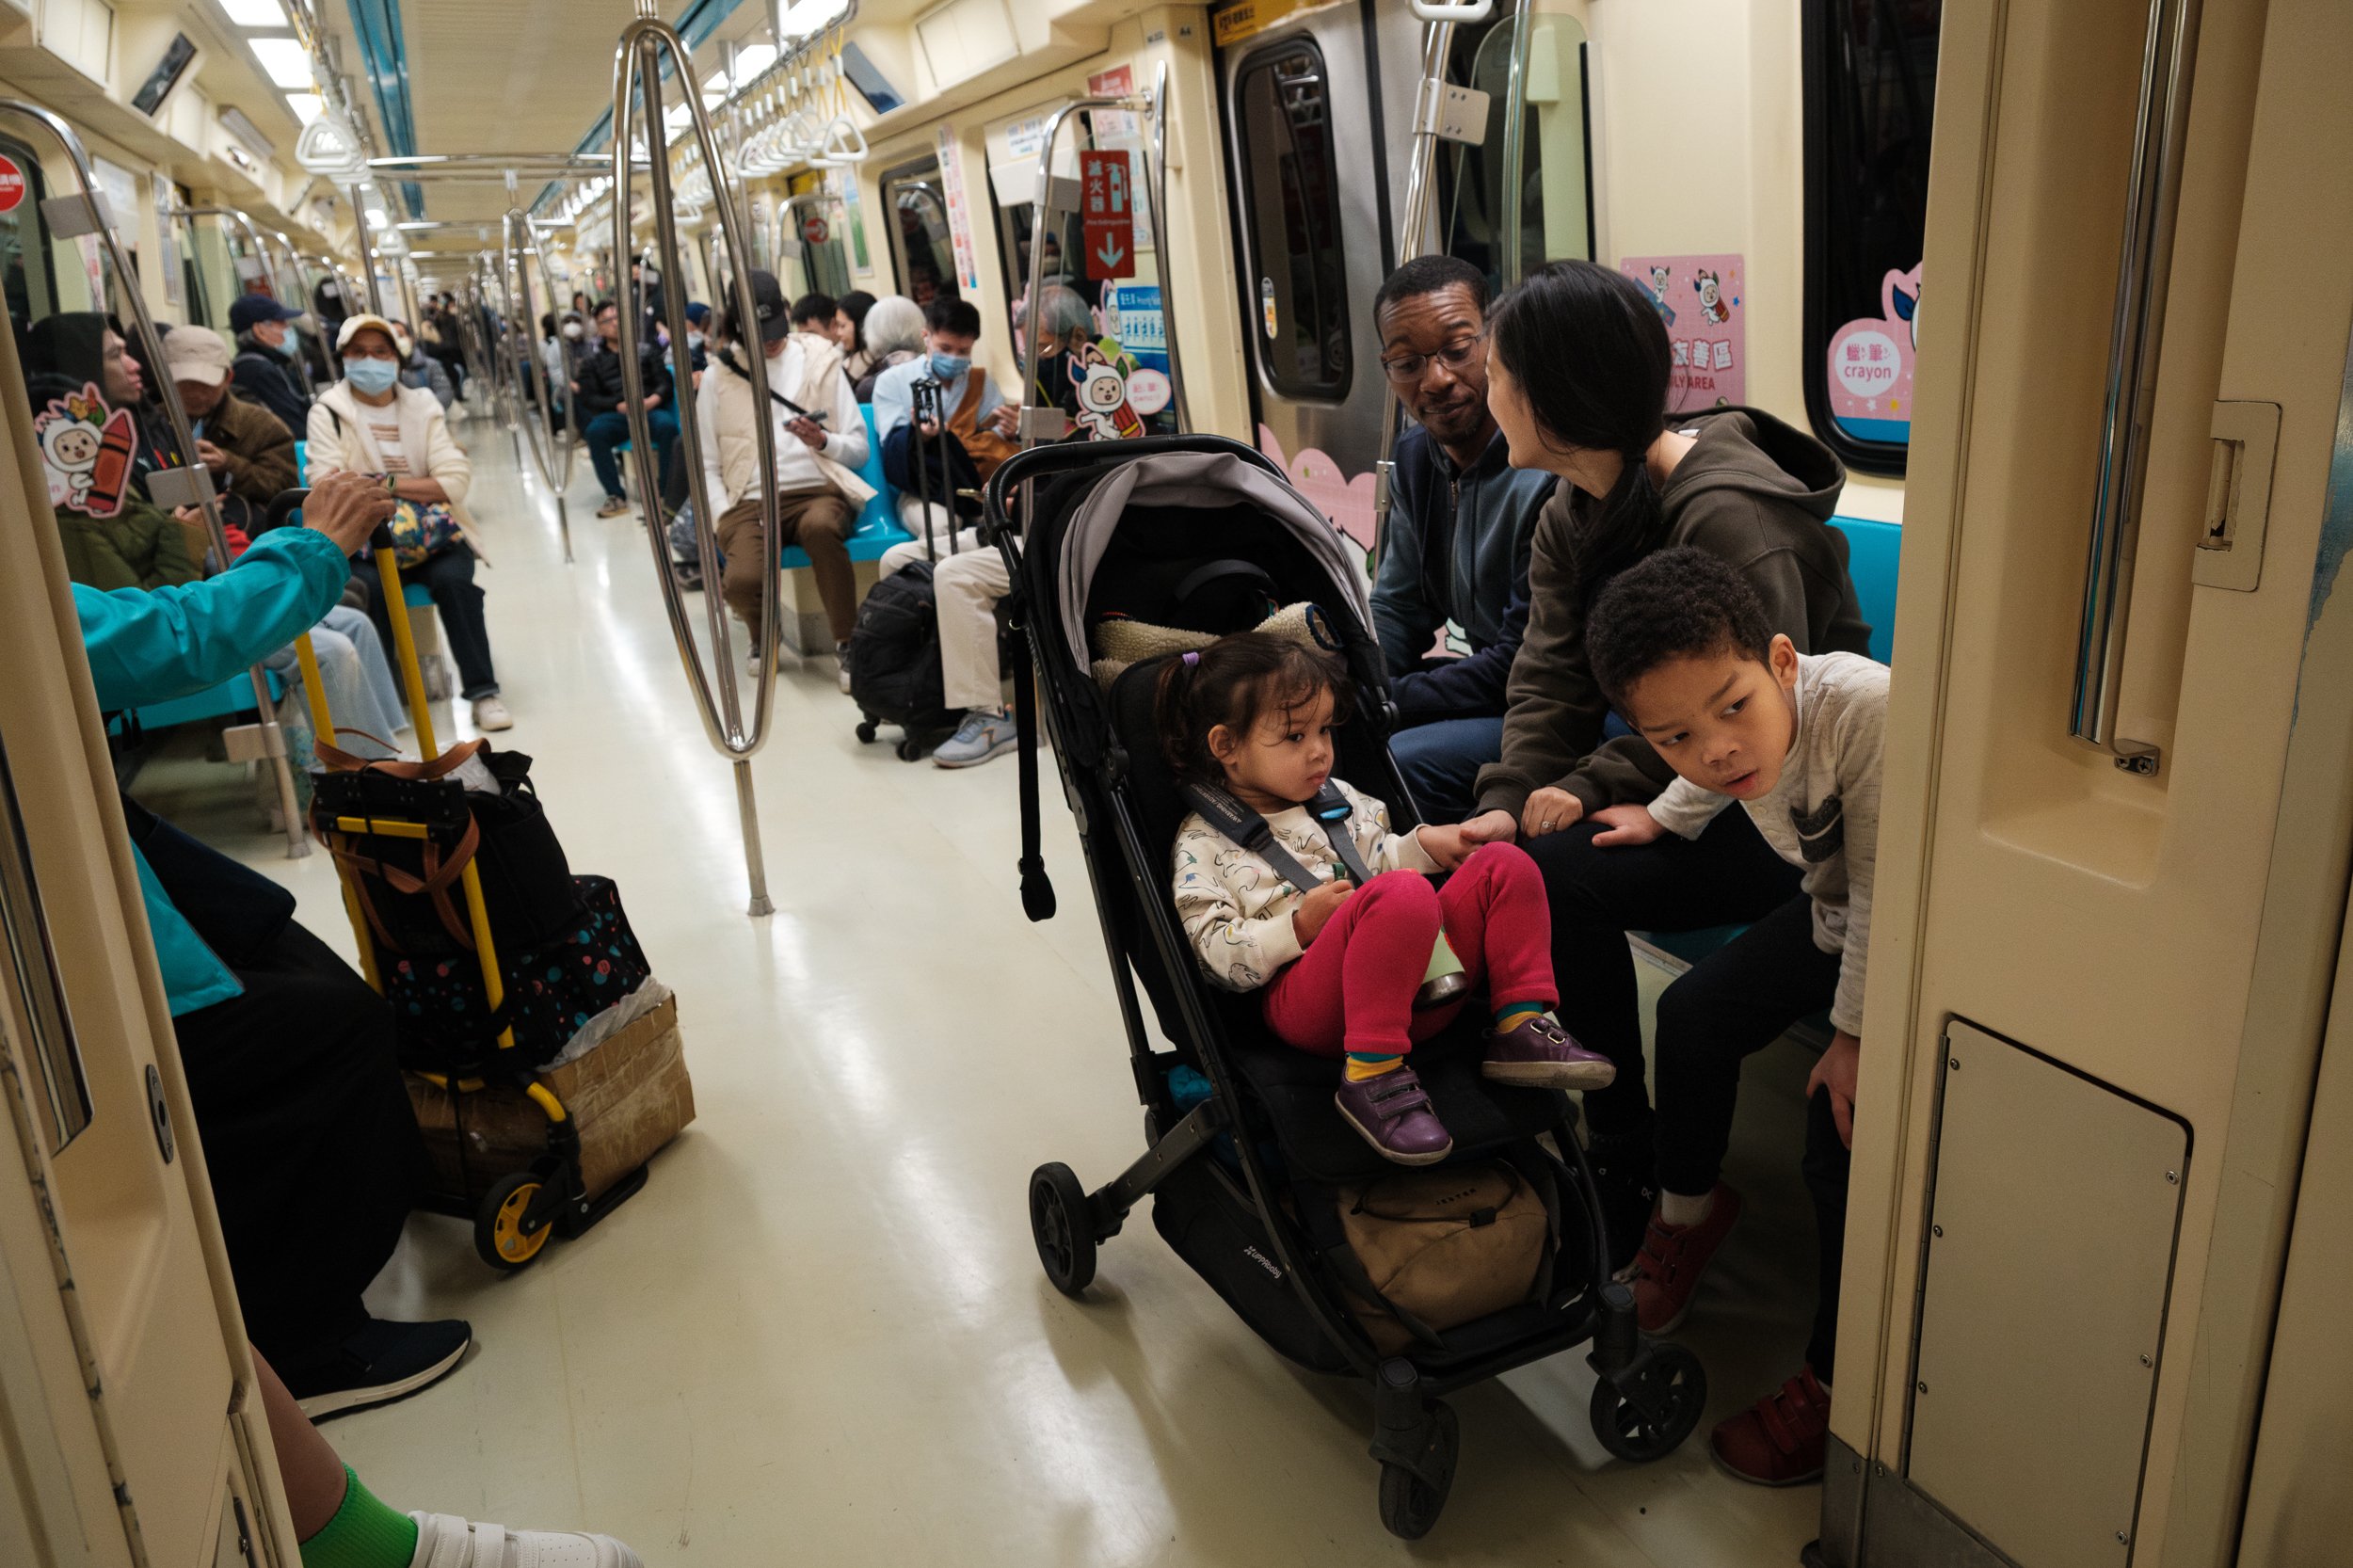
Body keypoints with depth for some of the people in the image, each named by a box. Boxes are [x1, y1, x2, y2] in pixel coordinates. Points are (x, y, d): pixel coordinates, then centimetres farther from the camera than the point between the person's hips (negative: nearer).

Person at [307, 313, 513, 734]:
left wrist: (387, 483, -15)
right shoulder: (328, 412, 4)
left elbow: (455, 481, -3)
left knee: (453, 579, -29)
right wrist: (421, 487, -17)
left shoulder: (423, 407, 10)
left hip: (430, 535, 2)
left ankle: (483, 691, -21)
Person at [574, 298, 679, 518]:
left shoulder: (645, 349, 17)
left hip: (651, 410, -1)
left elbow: (664, 381, 8)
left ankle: (668, 492, -29)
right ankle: (616, 496, -25)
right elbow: (590, 397, 5)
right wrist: (620, 406, -14)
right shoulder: (593, 362, 16)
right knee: (594, 431, -32)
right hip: (617, 416, 1)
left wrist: (655, 399, -16)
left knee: (666, 425, -36)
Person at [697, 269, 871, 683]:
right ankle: (763, 635, 8)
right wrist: (723, 520, -6)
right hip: (751, 501, 1)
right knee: (742, 580, -30)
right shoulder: (719, 376, 11)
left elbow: (859, 449, 11)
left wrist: (823, 441, -11)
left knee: (819, 526, -39)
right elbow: (707, 463, 10)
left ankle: (847, 644, -22)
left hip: (818, 490, 0)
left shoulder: (820, 360, 11)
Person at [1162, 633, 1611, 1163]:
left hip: (1419, 981, 7)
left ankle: (1520, 1026, -7)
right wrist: (1299, 927, -16)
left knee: (1502, 865, -7)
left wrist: (1424, 844, 12)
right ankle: (1370, 1075, -31)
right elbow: (1217, 960, -3)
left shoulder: (1338, 798, 25)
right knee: (1401, 895, -36)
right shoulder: (1203, 843, 5)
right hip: (1308, 1007, -7)